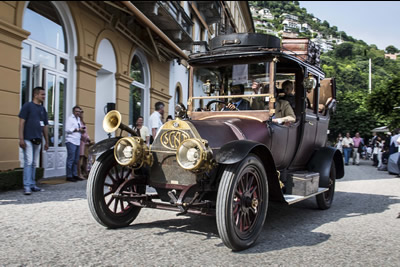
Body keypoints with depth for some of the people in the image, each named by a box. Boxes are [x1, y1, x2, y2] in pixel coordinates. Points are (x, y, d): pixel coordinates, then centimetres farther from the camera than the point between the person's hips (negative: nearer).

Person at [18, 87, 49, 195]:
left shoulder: (43, 109, 16)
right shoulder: (27, 106, -2)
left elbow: (45, 126, 19)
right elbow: (22, 122, -7)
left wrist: (46, 141, 16)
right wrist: (21, 139, -15)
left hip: (37, 140, 6)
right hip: (28, 139, -6)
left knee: (34, 164, 9)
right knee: (28, 162, -10)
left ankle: (32, 185, 16)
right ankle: (27, 186, -8)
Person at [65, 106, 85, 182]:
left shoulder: (78, 119, 22)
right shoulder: (70, 119, -2)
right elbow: (67, 130, -13)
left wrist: (82, 130, 8)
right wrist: (77, 129, -15)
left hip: (77, 142, 8)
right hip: (71, 141, -8)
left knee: (76, 160, 9)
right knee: (71, 159, -8)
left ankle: (75, 175, 15)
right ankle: (69, 176, -5)